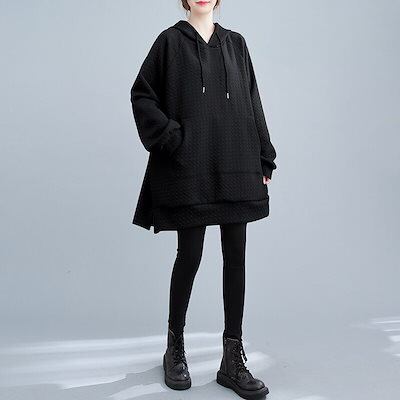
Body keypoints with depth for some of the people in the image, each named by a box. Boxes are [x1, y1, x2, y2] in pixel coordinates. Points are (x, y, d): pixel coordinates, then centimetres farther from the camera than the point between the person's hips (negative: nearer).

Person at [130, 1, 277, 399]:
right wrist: (170, 136, -10)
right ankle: (175, 348, 21)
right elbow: (141, 94, 3)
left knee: (236, 257, 1)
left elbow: (252, 101, 13)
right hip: (189, 168, -3)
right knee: (190, 255, -1)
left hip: (235, 167, 4)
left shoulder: (235, 43, 15)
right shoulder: (170, 41, 6)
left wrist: (264, 158, 7)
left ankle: (233, 361, 10)